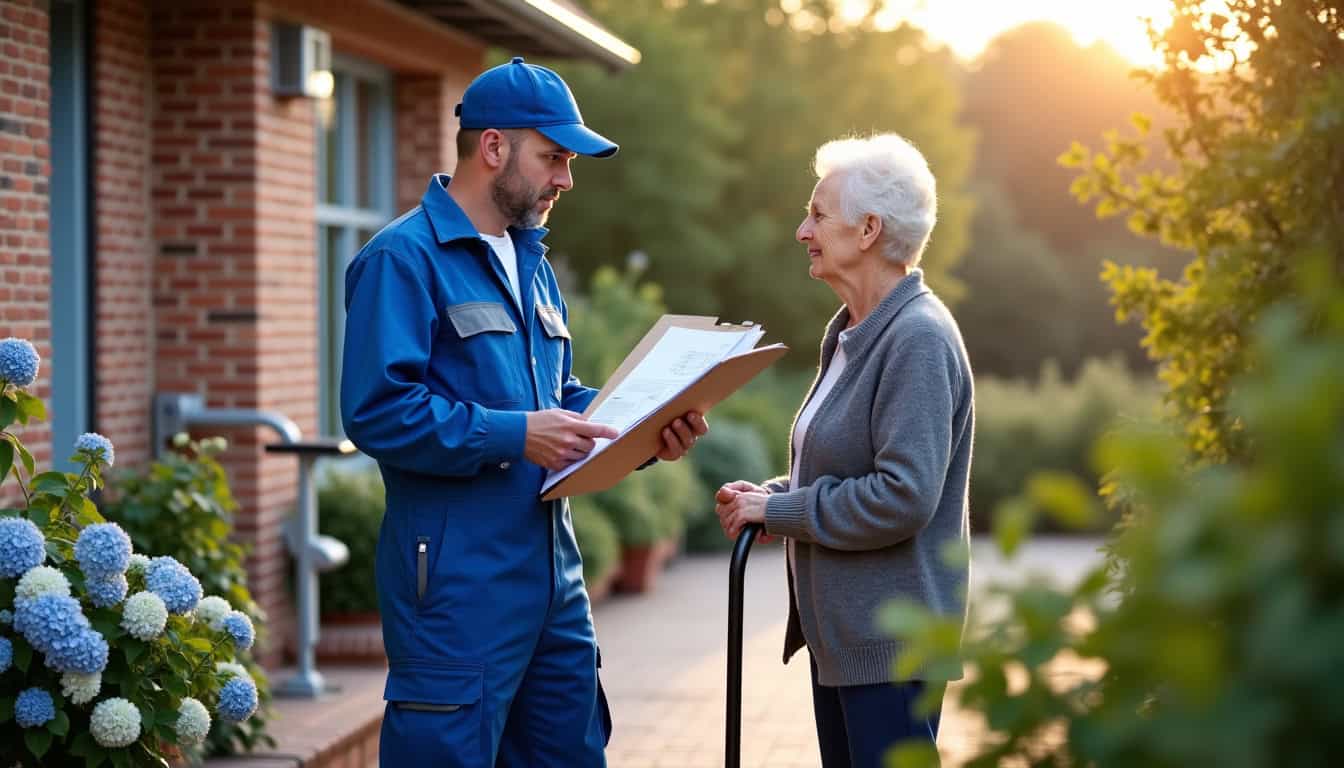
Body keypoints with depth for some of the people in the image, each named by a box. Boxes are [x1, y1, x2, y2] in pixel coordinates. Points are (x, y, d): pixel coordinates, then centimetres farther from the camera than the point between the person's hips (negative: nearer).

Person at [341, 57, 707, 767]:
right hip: (456, 581, -9)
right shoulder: (403, 258, -11)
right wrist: (514, 435, -21)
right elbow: (376, 409, -20)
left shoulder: (531, 263, 18)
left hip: (552, 572, 9)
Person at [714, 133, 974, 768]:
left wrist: (777, 510, -15)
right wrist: (769, 494, 4)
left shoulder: (918, 339, -18)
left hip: (889, 641, -10)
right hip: (841, 629, 10)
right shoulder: (854, 333, 13)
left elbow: (903, 496, -25)